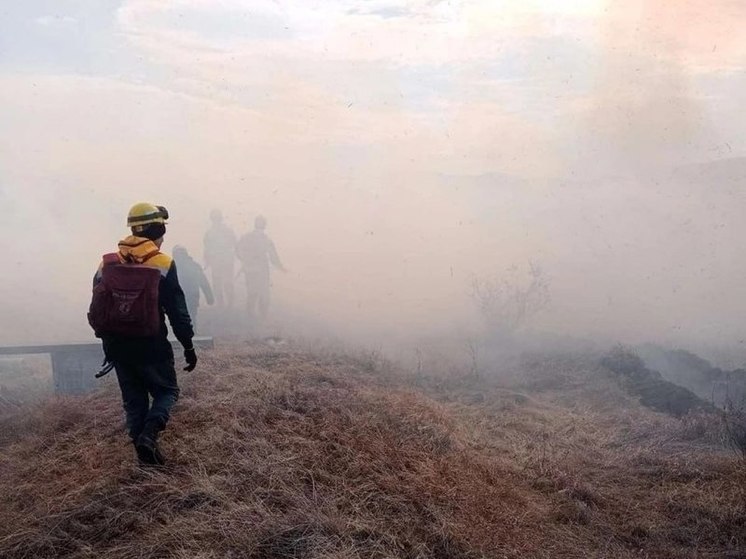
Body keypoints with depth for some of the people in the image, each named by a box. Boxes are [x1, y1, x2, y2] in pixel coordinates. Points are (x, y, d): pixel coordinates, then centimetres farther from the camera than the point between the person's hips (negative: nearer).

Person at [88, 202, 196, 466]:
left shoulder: (108, 263, 3)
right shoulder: (163, 264, -10)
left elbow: (96, 307, 8)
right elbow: (177, 310, -9)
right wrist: (188, 346, -1)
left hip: (116, 346, 4)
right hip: (150, 346, -4)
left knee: (133, 399, 16)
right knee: (167, 391, 14)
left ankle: (145, 452, 16)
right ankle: (149, 433, -10)